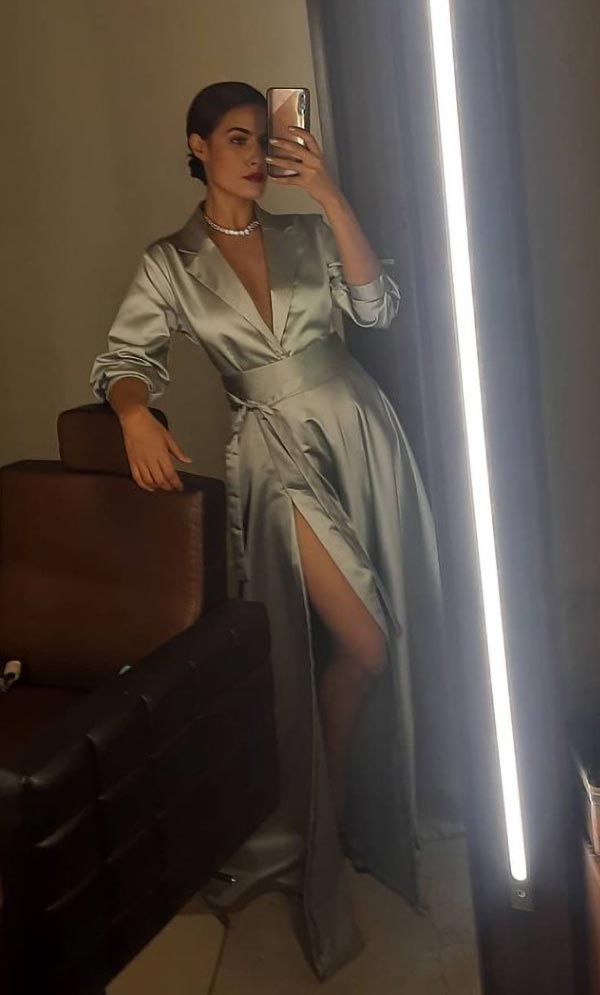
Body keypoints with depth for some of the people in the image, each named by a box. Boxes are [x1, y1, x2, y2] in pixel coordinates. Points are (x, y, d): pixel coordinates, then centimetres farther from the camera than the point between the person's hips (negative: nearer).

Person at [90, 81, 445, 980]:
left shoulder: (307, 233, 11)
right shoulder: (170, 264, 6)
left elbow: (378, 307, -2)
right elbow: (122, 358, -1)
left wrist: (329, 195, -8)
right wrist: (137, 415, -23)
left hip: (360, 433, 4)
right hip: (279, 452, -3)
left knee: (400, 638, 4)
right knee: (363, 647, -10)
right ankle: (318, 834, 12)